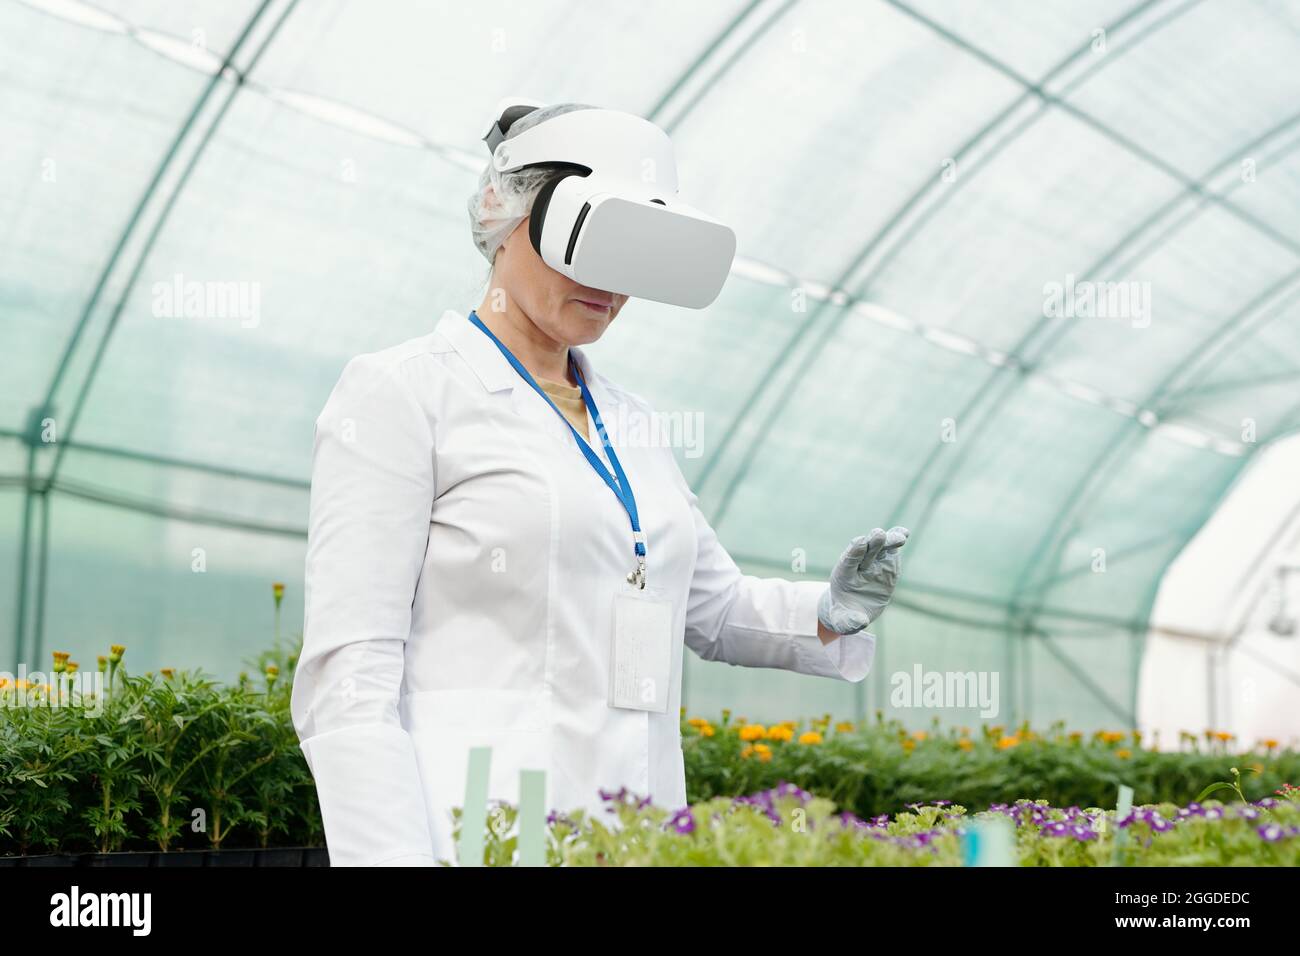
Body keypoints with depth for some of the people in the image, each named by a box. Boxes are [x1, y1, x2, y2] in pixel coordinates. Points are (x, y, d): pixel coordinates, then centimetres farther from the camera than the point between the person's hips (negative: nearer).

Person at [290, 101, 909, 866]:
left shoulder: (630, 421, 17)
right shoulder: (402, 393, -3)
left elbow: (713, 605, 24)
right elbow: (350, 673, -11)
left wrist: (828, 613, 4)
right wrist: (390, 855, -21)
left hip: (640, 833, 6)